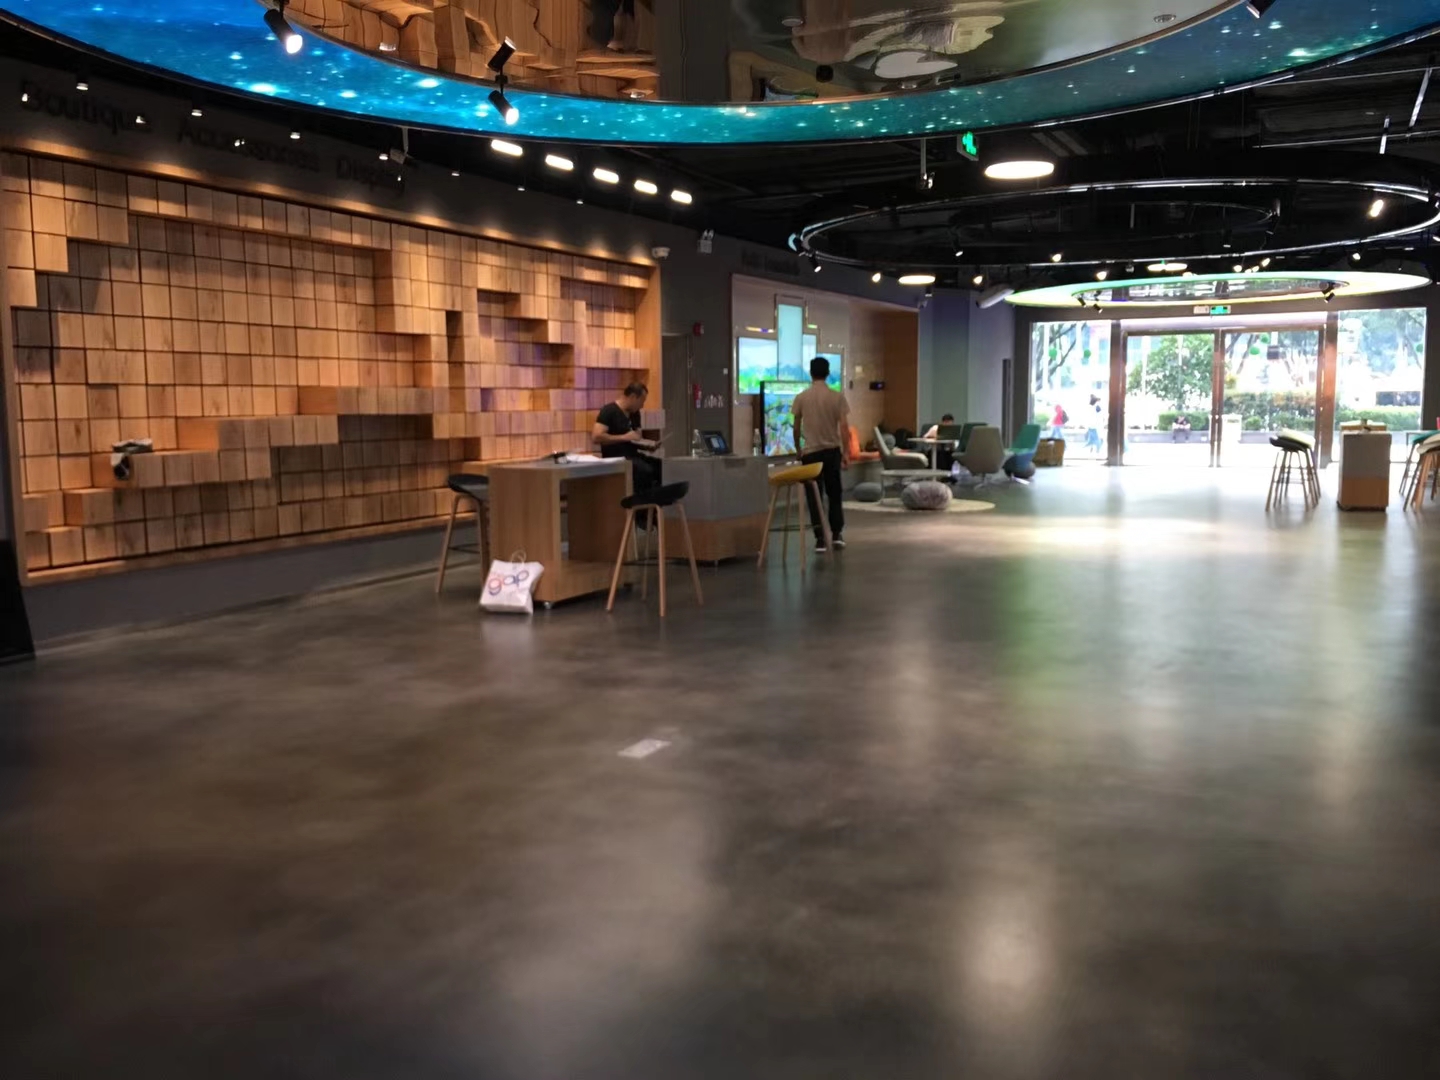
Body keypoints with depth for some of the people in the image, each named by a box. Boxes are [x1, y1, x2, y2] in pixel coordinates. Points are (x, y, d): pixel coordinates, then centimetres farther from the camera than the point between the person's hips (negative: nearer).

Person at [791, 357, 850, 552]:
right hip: (832, 451, 1)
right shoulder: (837, 397, -5)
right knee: (835, 493, 16)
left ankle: (820, 539, 0)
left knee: (814, 496, 4)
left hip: (810, 452, -1)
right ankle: (837, 534, 16)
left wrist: (798, 448, 18)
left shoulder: (801, 397, -4)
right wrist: (846, 453, -3)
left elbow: (797, 428, 3)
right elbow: (844, 427, -8)